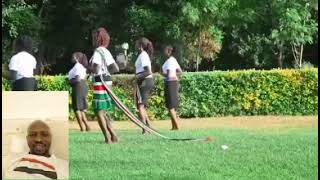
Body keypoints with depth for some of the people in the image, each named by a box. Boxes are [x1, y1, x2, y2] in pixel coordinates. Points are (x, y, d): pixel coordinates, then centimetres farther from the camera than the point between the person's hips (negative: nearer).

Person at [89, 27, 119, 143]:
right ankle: (113, 135, 14)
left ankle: (107, 138, -5)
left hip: (100, 83, -9)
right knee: (101, 111, 16)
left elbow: (96, 69, -23)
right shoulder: (106, 52, 14)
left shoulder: (97, 52, -12)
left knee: (99, 111, -3)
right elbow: (116, 69, 15)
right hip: (108, 81, 9)